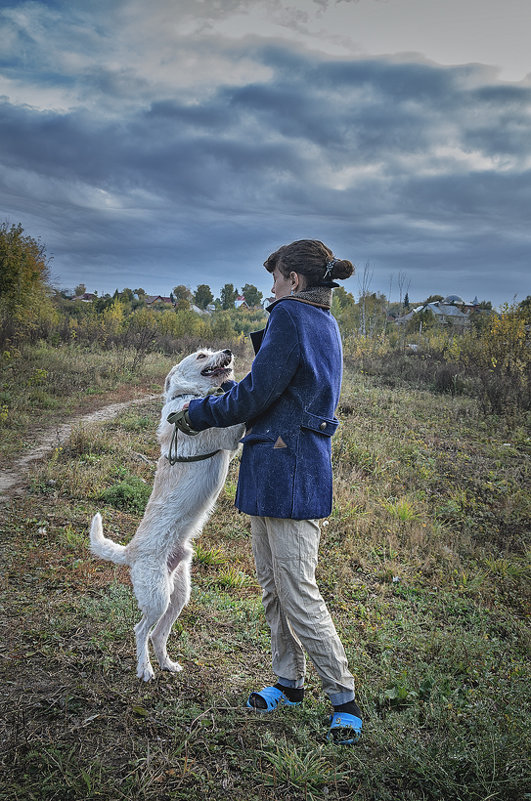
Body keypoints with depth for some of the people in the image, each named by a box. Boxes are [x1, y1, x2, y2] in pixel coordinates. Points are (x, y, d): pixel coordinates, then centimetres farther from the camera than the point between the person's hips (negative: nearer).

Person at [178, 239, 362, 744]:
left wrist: (200, 413, -1)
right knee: (272, 587, 17)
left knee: (297, 594, -3)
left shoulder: (291, 315, -12)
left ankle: (344, 698, 10)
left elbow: (257, 393, -16)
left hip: (290, 475, -10)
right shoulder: (325, 324, 17)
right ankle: (289, 682, 30)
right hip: (273, 473, 10)